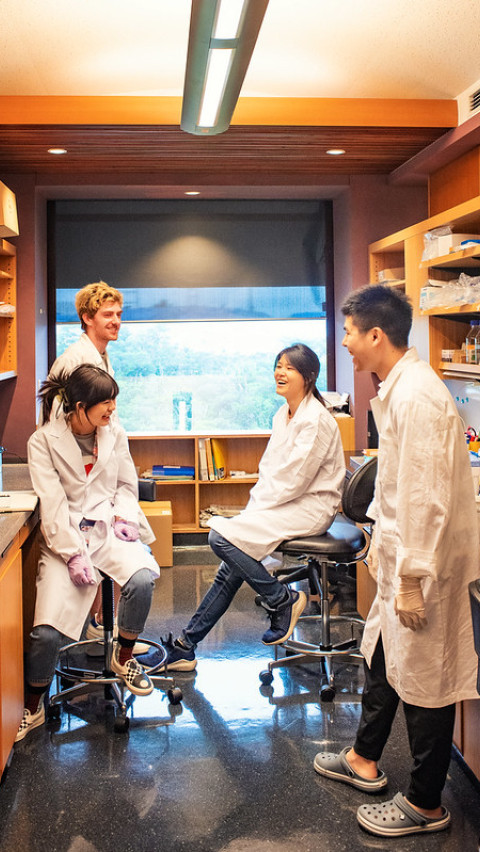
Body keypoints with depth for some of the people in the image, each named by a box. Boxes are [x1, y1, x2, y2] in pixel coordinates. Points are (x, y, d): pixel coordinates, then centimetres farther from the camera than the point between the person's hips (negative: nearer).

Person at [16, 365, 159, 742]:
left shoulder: (115, 432, 5)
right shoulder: (44, 441, -7)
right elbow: (52, 506, -12)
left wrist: (125, 516, -3)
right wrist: (74, 555, -20)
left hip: (108, 528, 3)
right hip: (65, 536, -3)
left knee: (142, 578, -29)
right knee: (48, 631, -18)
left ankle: (124, 657, 0)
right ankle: (32, 709, 10)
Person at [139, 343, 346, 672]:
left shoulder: (316, 420, -15)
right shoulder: (282, 415, 13)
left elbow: (294, 480, -18)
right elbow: (269, 470, 14)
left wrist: (257, 507, -11)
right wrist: (253, 507, 0)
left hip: (309, 508, -8)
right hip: (284, 505, 8)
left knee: (222, 535, -21)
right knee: (234, 566, -4)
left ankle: (283, 600, -4)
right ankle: (184, 647, 2)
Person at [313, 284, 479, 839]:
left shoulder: (416, 397, -25)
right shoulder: (395, 389, 7)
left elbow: (427, 497, -26)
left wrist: (413, 577, -23)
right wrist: (382, 532, 22)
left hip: (425, 563, -10)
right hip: (402, 554, 10)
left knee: (424, 680, 5)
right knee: (381, 657, 23)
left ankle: (425, 805, 23)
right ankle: (364, 760, 44)